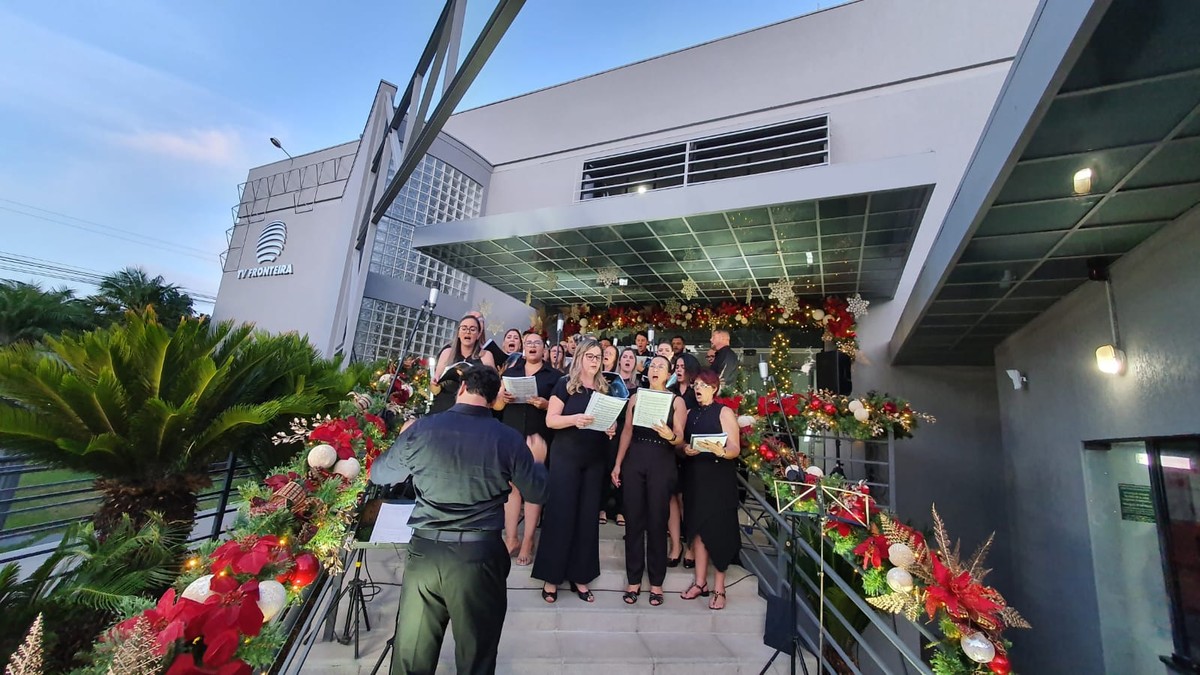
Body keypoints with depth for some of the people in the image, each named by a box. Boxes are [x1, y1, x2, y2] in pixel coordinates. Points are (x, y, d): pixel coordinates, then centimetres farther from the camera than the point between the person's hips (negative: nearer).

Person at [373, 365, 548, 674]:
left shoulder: (420, 428, -4)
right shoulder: (509, 439, -7)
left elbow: (378, 474, 12)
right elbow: (537, 493, 3)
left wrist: (402, 444, 30)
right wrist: (537, 461, 22)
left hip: (425, 551, 2)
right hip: (480, 556, -1)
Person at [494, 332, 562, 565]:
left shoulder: (554, 376, 7)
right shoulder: (510, 372, 16)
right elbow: (496, 405, 14)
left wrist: (546, 404, -17)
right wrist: (502, 398, -8)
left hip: (537, 435, -2)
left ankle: (528, 541, 8)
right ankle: (510, 538, 13)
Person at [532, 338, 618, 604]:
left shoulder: (605, 388, 8)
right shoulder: (565, 384, -5)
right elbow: (550, 420, -10)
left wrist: (611, 429, -7)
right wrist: (574, 419, -27)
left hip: (595, 459, 5)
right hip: (566, 456, -4)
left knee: (588, 516, 8)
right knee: (560, 513, -1)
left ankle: (579, 577, 20)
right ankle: (551, 576, 13)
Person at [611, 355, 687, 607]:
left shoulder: (676, 401, 3)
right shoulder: (636, 396, 10)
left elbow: (680, 439, -3)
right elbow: (627, 431, 9)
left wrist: (670, 435, -27)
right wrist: (617, 464, 5)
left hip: (662, 463, -2)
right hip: (633, 461, 2)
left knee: (657, 521, 3)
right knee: (633, 519, 5)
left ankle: (656, 582, 18)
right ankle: (634, 579, 19)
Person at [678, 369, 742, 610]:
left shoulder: (724, 412, -2)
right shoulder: (690, 413, 13)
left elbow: (735, 449, -9)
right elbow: (681, 442, 11)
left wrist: (720, 451, -29)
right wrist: (685, 449, -11)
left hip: (718, 477, -4)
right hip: (694, 476, 5)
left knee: (718, 529, 0)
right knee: (697, 527, 6)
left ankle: (719, 588, 10)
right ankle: (700, 582, 17)